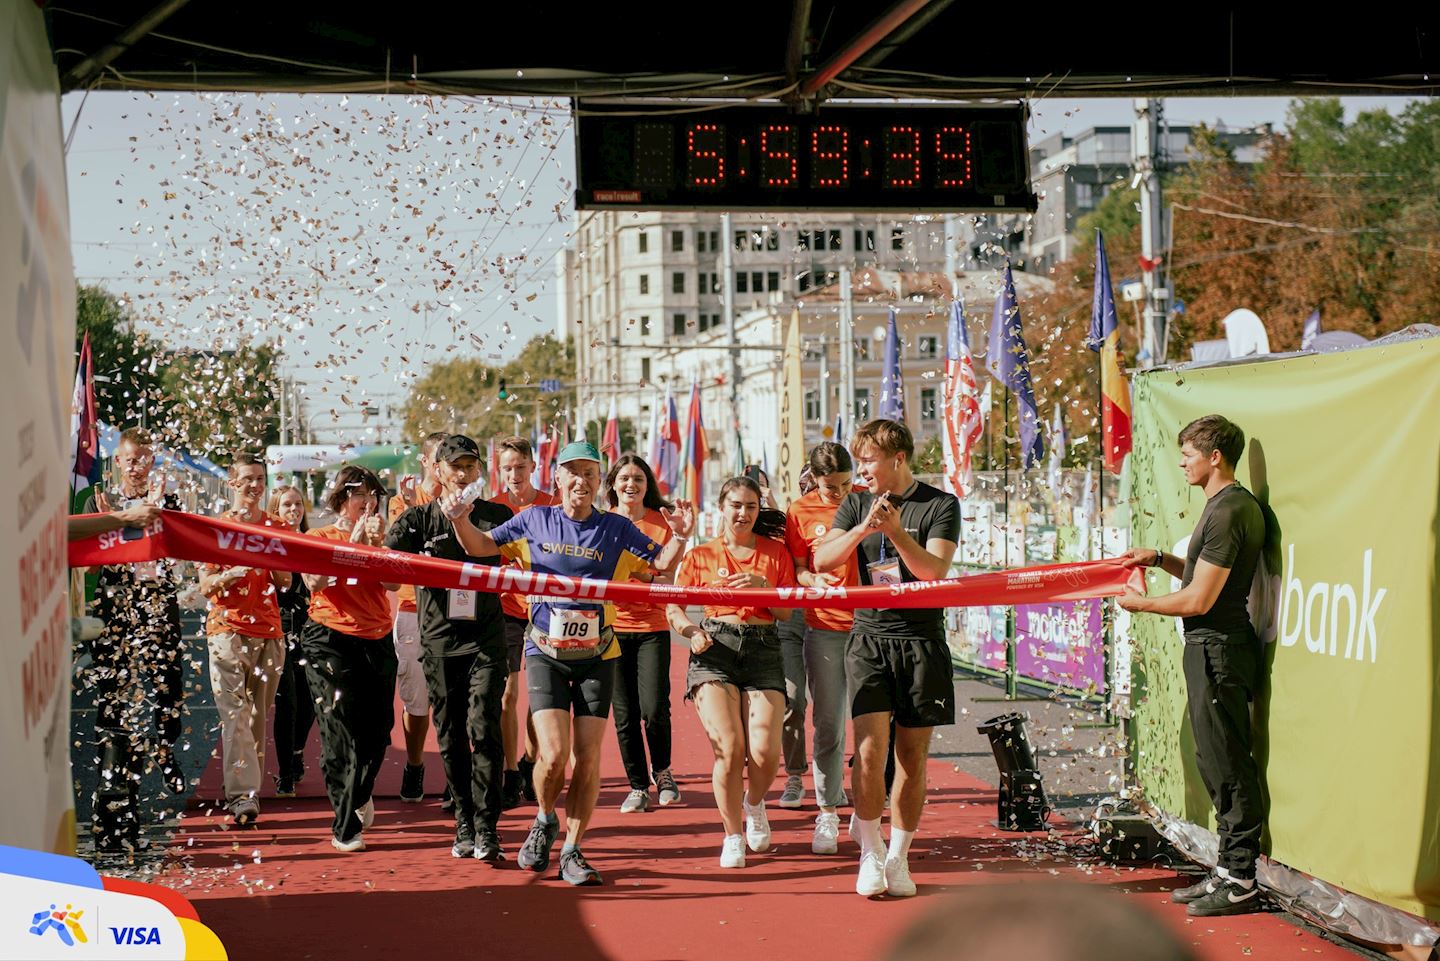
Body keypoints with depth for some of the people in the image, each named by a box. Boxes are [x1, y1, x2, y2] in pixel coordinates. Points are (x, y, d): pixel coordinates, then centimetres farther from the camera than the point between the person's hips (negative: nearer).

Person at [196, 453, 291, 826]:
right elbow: (206, 585, 0)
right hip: (227, 629, -3)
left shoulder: (277, 527, 12)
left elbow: (285, 583, 9)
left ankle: (248, 788, 12)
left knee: (260, 715, 3)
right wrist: (233, 573, -19)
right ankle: (242, 795, -19)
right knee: (235, 715, -12)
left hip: (269, 630, 3)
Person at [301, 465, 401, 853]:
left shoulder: (380, 538, 14)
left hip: (377, 642, 4)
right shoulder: (319, 537, 4)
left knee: (377, 729, 4)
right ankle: (346, 826, 0)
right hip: (331, 642, -4)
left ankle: (360, 793, 34)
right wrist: (352, 541, -14)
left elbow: (394, 582, -1)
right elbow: (316, 579, -14)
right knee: (341, 730, -7)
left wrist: (377, 543, -12)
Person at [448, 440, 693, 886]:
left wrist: (680, 537, -15)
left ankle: (572, 850, 11)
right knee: (554, 753, -13)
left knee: (588, 756, -2)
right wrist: (460, 519, -11)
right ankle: (545, 821, 18)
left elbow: (660, 562, 5)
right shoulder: (534, 521, 4)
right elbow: (481, 546, 8)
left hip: (596, 656, 1)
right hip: (545, 652, -1)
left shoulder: (616, 529, 3)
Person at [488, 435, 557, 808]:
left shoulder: (553, 507, 0)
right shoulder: (491, 508, 0)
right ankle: (510, 776, 2)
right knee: (507, 693, -6)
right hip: (505, 608, -1)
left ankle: (530, 764, 26)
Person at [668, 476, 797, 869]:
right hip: (714, 649, -1)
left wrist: (763, 586, -8)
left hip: (763, 651, 1)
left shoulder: (775, 552, 14)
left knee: (764, 752, -13)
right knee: (729, 748, -16)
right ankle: (732, 836, 3)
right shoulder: (700, 556, 13)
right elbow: (674, 607, 11)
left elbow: (787, 612, 10)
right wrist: (690, 630, -9)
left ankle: (754, 804, 23)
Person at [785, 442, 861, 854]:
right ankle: (827, 813, 10)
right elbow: (797, 570, 4)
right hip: (825, 628, 0)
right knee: (828, 725, 1)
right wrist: (813, 581, -17)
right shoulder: (801, 512, 3)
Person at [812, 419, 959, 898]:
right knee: (869, 749, -11)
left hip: (921, 639, -1)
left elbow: (935, 570, -11)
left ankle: (898, 856, 16)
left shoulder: (941, 504, 0)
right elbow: (822, 560, -1)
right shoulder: (856, 504, 11)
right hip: (869, 636, 1)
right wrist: (864, 528, -16)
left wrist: (895, 530, -23)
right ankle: (870, 853, 4)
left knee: (912, 757, 3)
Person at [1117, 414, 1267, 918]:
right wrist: (1160, 559, 15)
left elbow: (1199, 600, -18)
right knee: (1220, 763, 13)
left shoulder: (1228, 512, -17)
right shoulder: (1233, 505, 16)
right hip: (1214, 647, 11)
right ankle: (1229, 872, 19)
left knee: (1225, 764, -6)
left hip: (1218, 649, -11)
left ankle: (1239, 882, -1)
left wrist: (1140, 604, -6)